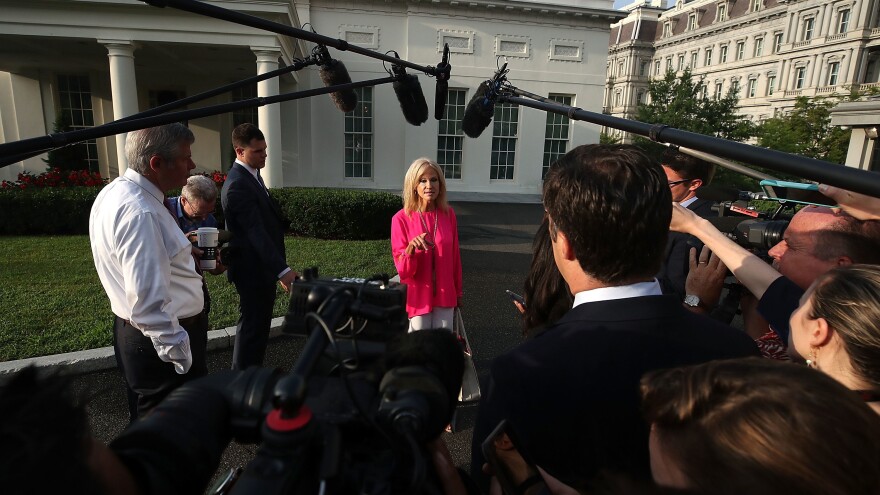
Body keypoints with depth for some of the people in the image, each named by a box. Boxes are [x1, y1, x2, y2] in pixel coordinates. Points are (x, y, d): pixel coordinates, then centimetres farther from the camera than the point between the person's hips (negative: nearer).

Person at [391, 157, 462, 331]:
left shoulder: (448, 214, -1)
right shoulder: (401, 218, -11)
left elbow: (454, 256, 8)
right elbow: (402, 269, -12)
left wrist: (458, 292, 15)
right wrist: (411, 248, -32)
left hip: (445, 295, 3)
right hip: (417, 296, -3)